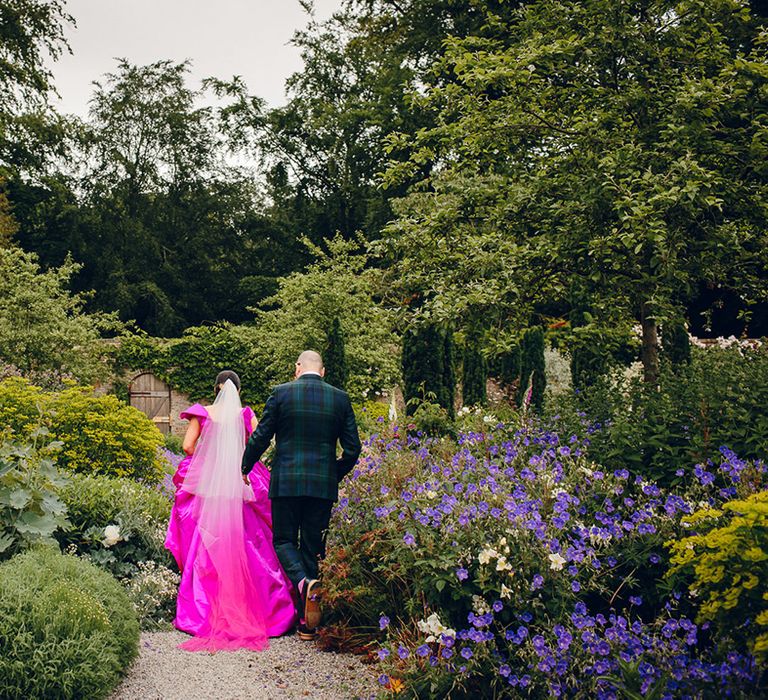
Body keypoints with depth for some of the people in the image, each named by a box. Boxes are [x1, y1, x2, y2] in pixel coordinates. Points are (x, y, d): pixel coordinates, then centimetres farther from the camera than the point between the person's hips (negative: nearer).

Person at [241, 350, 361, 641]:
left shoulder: (281, 393, -3)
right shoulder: (340, 398, 4)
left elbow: (261, 437, -1)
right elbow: (352, 448, 4)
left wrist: (245, 468, 16)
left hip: (286, 483, -2)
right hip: (324, 486, 2)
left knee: (284, 540, 12)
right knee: (313, 547, 10)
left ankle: (305, 583, -18)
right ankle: (307, 624, 13)